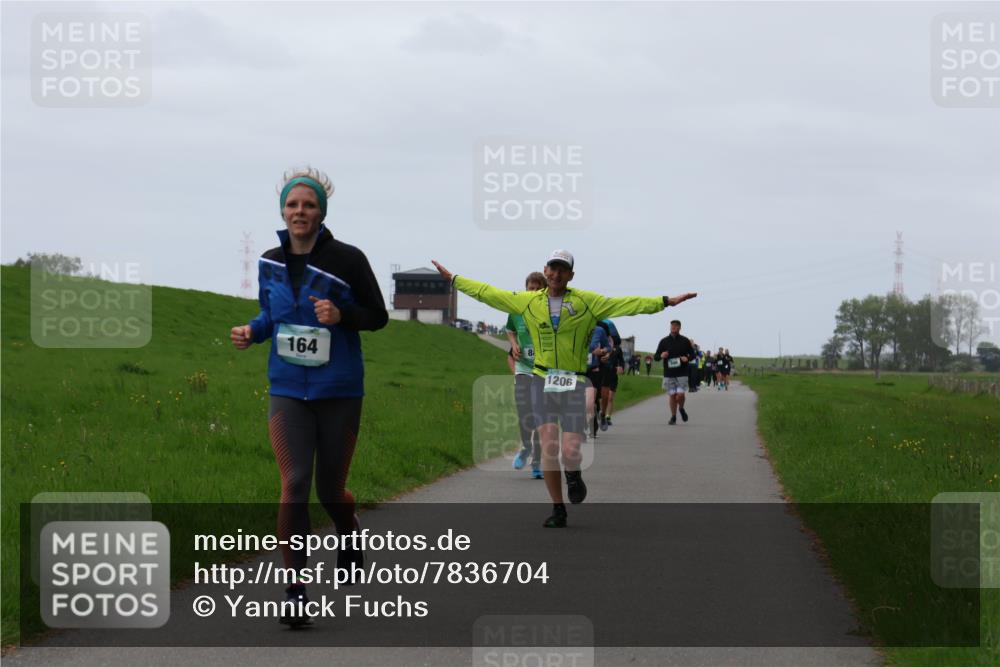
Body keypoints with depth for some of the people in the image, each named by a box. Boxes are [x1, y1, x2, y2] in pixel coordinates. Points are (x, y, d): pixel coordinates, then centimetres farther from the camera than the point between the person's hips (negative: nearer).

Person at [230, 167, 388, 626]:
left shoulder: (347, 259, -7)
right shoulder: (269, 263, 4)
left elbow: (378, 316, 0)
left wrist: (342, 316, -19)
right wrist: (251, 332, -2)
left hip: (339, 392, -2)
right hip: (288, 391, 2)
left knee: (330, 491, 9)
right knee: (293, 486, -12)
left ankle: (349, 535, 46)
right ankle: (295, 593, -10)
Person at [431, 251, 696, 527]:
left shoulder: (586, 302, 3)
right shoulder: (528, 302, 9)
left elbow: (627, 304, -2)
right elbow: (488, 293, 18)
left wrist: (665, 301, -11)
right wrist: (454, 279, 21)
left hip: (573, 384, -1)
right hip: (543, 380, 1)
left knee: (571, 451, -9)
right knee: (549, 447, -6)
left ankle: (573, 475, 30)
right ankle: (558, 510, 6)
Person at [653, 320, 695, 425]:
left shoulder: (685, 341, 3)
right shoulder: (664, 341, 6)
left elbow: (692, 354, 10)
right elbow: (656, 356, 9)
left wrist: (687, 358, -12)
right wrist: (661, 356, -14)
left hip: (682, 373, -1)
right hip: (668, 373, 1)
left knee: (680, 394, -10)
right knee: (672, 395, 2)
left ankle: (681, 408, 22)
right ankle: (673, 417, 15)